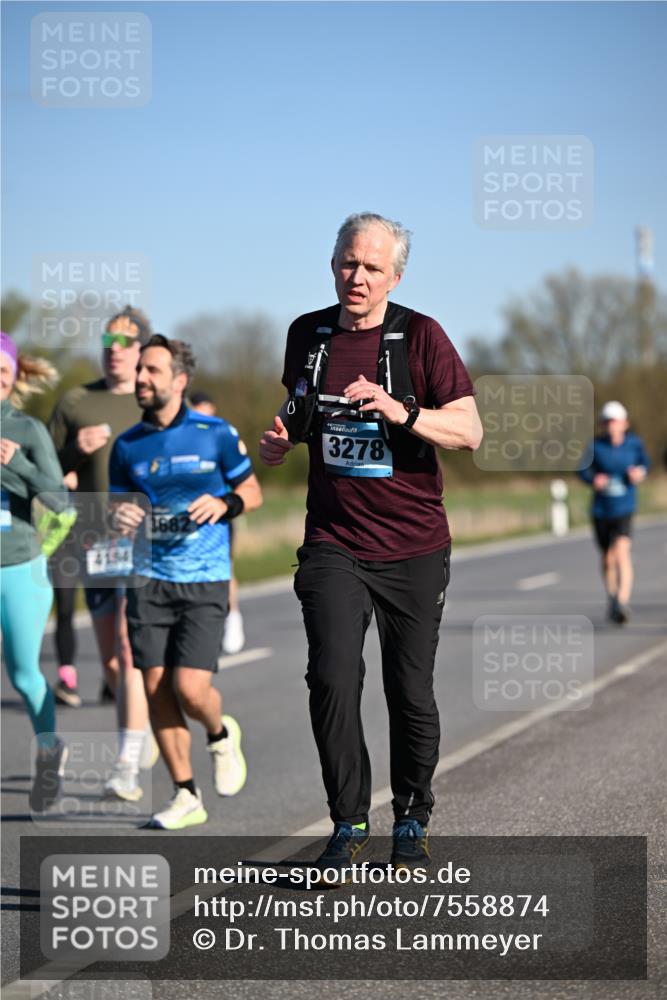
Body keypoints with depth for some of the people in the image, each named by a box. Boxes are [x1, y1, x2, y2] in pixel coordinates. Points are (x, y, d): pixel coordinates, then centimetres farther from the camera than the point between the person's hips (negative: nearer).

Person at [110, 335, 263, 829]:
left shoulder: (216, 434, -1)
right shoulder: (127, 445, 8)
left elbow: (252, 491, 8)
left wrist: (225, 503, -13)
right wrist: (120, 516, -7)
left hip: (204, 582, -3)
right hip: (149, 580, 3)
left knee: (190, 690, -13)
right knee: (157, 690, -2)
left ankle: (221, 735, 24)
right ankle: (186, 796, 11)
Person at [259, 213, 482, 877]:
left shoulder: (419, 337, -5)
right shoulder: (307, 335, 6)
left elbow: (469, 431, -9)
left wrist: (401, 412, -24)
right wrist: (280, 439, 3)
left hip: (413, 549, -2)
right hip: (333, 545, 2)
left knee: (411, 694, 5)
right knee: (333, 679, -14)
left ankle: (412, 822, 24)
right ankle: (348, 824, -1)